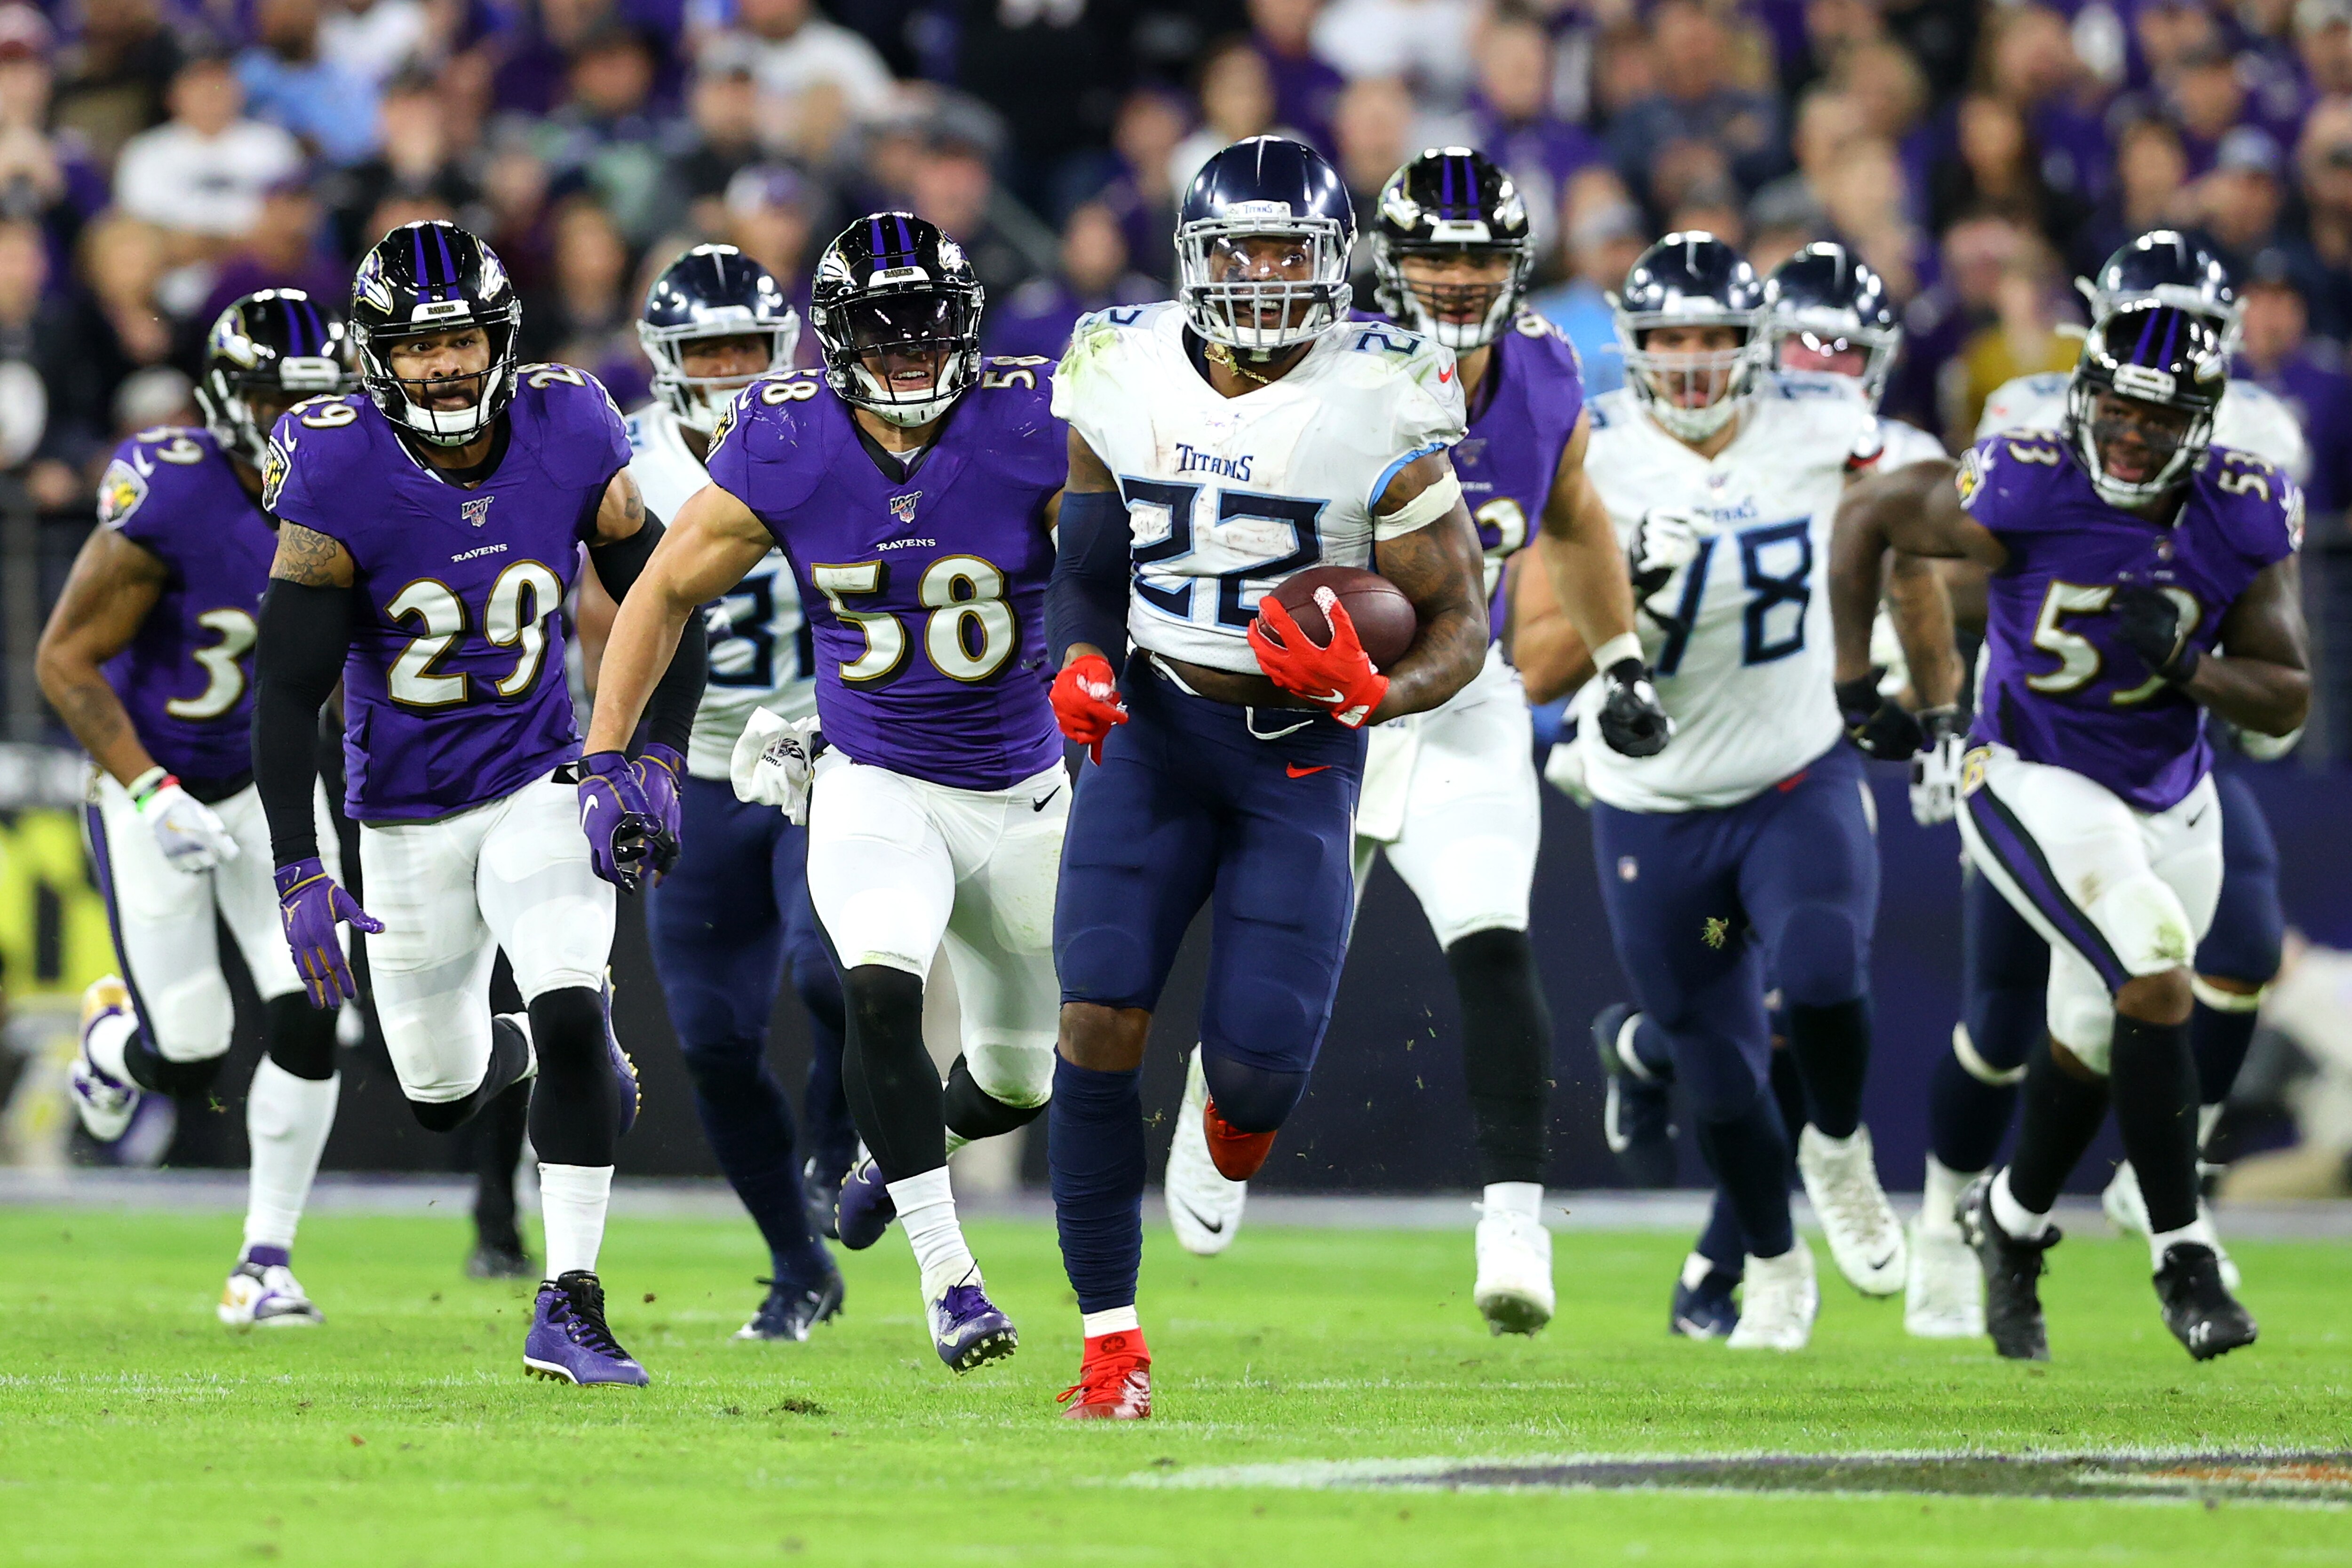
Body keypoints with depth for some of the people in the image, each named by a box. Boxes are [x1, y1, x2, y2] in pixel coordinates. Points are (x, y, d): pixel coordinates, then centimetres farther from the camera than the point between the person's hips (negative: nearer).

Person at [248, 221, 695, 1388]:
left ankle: (567, 1311, -15)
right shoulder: (338, 477, -20)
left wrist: (650, 767, -12)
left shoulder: (570, 441, -12)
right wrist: (298, 874, -20)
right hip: (407, 812, 0)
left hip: (540, 786, 0)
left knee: (573, 1016, -22)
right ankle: (527, 1051, 51)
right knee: (442, 1094, 12)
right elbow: (287, 690, -15)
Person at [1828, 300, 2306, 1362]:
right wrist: (1853, 679, -5)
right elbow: (1866, 521, -6)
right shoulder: (2019, 495, -22)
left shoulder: (2248, 519, -12)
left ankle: (2012, 1219, 47)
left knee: (2093, 1038, 19)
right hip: (2036, 787, -5)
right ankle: (2183, 1263, -15)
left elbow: (2287, 701, -8)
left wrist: (2186, 666, -26)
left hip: (2170, 806, 5)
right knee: (2155, 976, -24)